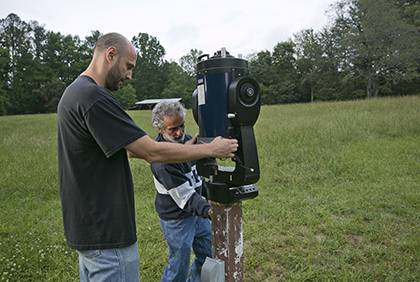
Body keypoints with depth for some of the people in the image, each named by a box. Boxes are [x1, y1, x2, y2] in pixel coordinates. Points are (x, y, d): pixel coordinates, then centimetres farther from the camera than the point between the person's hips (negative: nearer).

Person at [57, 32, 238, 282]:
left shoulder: (73, 92, 11)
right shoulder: (93, 96, -22)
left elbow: (129, 147, 12)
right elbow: (152, 152, -23)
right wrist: (211, 149, -12)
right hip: (107, 234, -10)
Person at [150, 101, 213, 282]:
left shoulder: (187, 139, -2)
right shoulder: (161, 160, -27)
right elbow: (185, 195, -30)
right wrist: (206, 209, -42)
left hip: (197, 212, 8)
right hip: (177, 219, -8)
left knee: (208, 257, 19)